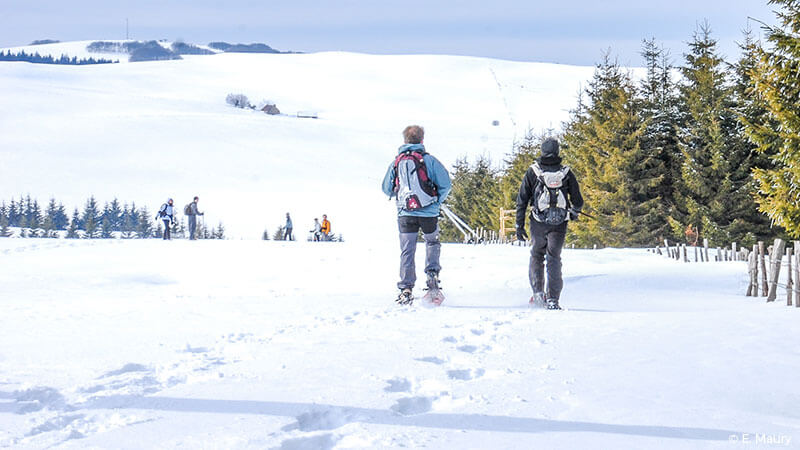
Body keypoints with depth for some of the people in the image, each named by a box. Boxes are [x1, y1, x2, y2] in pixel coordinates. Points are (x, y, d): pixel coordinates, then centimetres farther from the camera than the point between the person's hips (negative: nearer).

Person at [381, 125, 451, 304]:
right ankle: (432, 273, 7)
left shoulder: (396, 162, 7)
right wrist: (438, 201, 10)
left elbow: (387, 189, 13)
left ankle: (406, 288, -3)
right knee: (432, 242, 23)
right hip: (429, 213, -1)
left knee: (407, 251, 4)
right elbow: (445, 183, -6)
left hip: (405, 214, 1)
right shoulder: (428, 159, -2)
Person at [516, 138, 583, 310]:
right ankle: (552, 299, -2)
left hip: (538, 223, 0)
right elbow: (578, 202, 6)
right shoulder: (566, 173, 1)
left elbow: (522, 200, 0)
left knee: (536, 256, 17)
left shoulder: (533, 172, 0)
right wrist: (574, 212, 29)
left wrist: (519, 225, 6)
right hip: (559, 224, 0)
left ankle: (538, 293, 2)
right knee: (554, 258, 6)